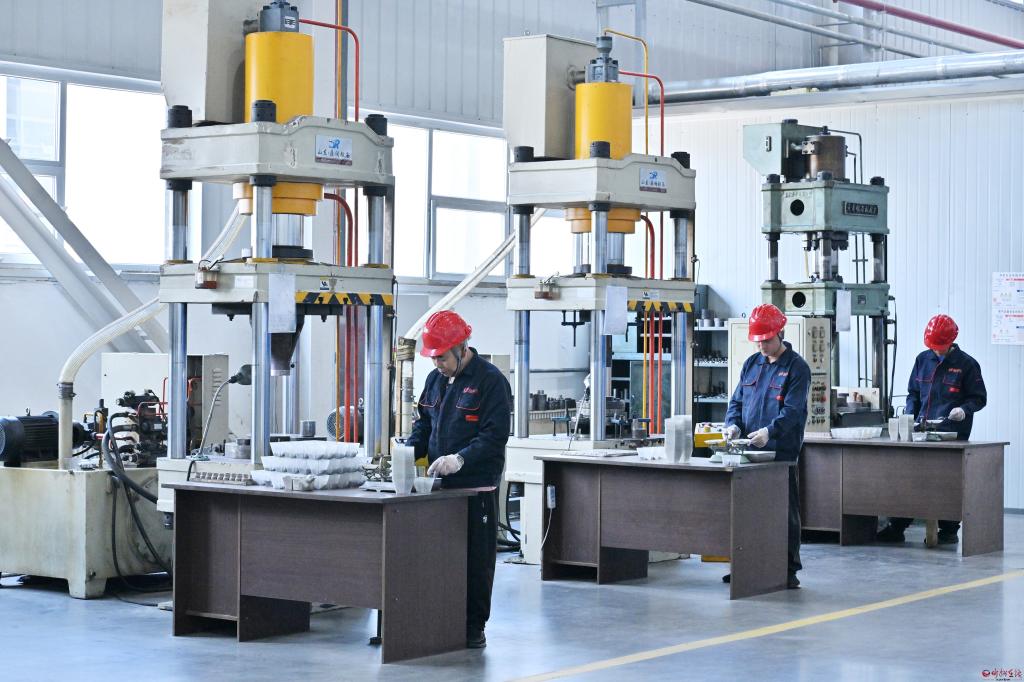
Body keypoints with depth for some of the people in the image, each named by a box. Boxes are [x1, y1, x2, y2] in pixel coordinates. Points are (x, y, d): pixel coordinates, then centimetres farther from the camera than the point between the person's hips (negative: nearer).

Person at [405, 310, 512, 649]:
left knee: (476, 559, 0)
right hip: (440, 486, 6)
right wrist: (410, 451, 1)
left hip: (477, 487, -6)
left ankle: (474, 626, 8)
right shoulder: (435, 379, 13)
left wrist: (461, 458, -26)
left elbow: (496, 434, -15)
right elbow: (424, 423, 20)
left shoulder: (490, 381, -9)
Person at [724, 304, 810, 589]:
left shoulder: (797, 367, -4)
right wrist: (733, 424, -4)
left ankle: (789, 570, 5)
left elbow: (792, 410, -14)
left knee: (785, 512, 0)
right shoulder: (751, 364, 15)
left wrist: (770, 431, -30)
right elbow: (737, 401, 17)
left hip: (781, 452, -6)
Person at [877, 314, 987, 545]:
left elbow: (979, 398, 1)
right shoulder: (923, 360, 11)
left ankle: (949, 531, 9)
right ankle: (896, 527, 6)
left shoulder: (966, 364, -3)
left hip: (952, 433, -4)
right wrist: (909, 415, 4)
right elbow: (913, 393, 19)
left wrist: (964, 409, -19)